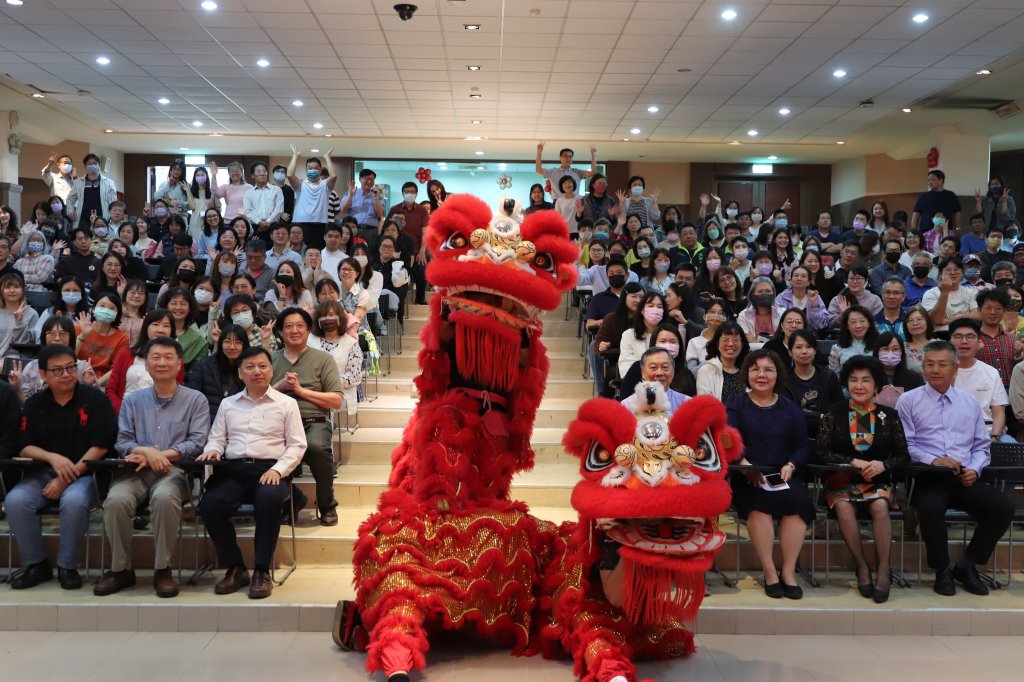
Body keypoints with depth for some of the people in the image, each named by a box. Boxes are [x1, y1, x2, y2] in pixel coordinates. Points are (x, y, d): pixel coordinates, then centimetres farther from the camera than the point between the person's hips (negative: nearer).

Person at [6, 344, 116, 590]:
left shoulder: (95, 399, -4)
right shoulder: (35, 404, 9)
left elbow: (100, 447, -9)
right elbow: (24, 448, 5)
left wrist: (67, 478, -15)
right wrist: (53, 458, -17)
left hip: (85, 473, -4)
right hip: (44, 472, 4)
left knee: (74, 500, -35)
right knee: (15, 501, -25)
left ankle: (67, 566, -13)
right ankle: (36, 564, -4)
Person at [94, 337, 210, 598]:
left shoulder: (195, 400, 10)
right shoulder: (132, 401, 19)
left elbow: (197, 442, -1)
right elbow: (122, 441, 9)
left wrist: (160, 455, -11)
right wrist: (147, 451, -12)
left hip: (173, 469, -2)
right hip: (135, 470, 3)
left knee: (164, 497, -36)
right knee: (115, 500, -30)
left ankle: (163, 570, -20)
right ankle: (121, 569, -10)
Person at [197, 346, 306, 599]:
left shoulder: (286, 403, 11)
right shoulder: (228, 404, 22)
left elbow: (297, 445, 5)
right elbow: (217, 438, 19)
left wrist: (277, 469, -11)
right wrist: (213, 450, -6)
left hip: (270, 469, -3)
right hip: (233, 468, 3)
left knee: (268, 499, -37)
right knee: (210, 503, -28)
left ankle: (262, 571, -21)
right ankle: (235, 568, -8)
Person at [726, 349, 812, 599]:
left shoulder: (789, 407, 17)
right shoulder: (735, 404, 9)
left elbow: (802, 445, 10)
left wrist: (790, 466, -11)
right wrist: (745, 465, -24)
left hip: (783, 475, 2)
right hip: (747, 477, -2)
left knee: (796, 500, -29)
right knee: (759, 502, -33)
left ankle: (788, 571, -20)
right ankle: (769, 572, -24)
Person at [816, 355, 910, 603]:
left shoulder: (889, 415, 7)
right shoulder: (833, 414, 5)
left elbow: (903, 455, 4)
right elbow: (822, 452, -3)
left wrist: (883, 464, -16)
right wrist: (853, 462, -15)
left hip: (877, 481, 1)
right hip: (841, 480, 0)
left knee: (880, 506, -31)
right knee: (844, 507, -31)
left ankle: (883, 570, -21)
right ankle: (862, 567, -19)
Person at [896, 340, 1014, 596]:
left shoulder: (970, 403, 20)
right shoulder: (908, 400, 7)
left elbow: (982, 446, 18)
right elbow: (905, 444, -1)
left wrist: (974, 469, -2)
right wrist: (933, 461, -17)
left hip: (966, 478, 4)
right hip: (928, 476, -4)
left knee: (1003, 506, -21)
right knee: (931, 507, -36)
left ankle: (967, 565, -1)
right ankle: (942, 570, -10)